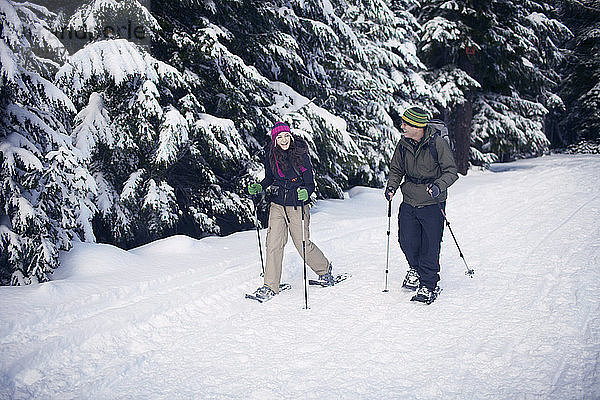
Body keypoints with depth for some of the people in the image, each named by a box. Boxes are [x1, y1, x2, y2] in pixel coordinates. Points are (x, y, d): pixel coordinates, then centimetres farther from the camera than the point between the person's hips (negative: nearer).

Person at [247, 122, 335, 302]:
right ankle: (270, 287, 5)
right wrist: (258, 187, 1)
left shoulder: (301, 155, -9)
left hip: (297, 206, -3)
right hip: (277, 204, 3)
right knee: (273, 244, -4)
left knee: (303, 244, 1)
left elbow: (310, 183, -7)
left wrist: (305, 192, -28)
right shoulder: (270, 156, 2)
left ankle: (324, 269, 30)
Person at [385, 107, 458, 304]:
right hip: (409, 202, 4)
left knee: (430, 246, -2)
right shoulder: (403, 144, 2)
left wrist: (439, 185, -27)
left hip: (432, 203, -4)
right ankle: (415, 269, 37)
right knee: (407, 241, 8)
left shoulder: (438, 143, -13)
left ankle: (428, 285, 13)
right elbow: (396, 170, 14)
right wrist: (392, 186, -5)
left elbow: (451, 171, -9)